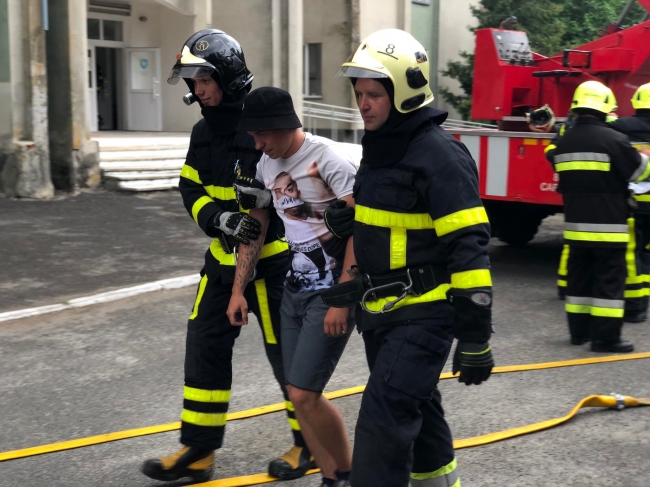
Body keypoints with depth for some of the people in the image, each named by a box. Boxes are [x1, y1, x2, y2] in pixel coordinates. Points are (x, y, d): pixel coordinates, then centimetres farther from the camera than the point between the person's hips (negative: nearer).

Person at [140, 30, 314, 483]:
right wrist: (222, 219, -15)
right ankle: (198, 449, 20)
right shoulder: (204, 132, 8)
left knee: (287, 351, 3)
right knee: (205, 346, 9)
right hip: (223, 259, 8)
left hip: (271, 261, -7)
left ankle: (310, 442, 22)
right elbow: (192, 190, 4)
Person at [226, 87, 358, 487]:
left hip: (332, 293, -8)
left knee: (304, 395, -8)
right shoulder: (267, 165, 7)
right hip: (295, 289, 8)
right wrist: (239, 290, 14)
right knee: (298, 395, 8)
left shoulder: (329, 159, -16)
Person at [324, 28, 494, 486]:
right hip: (382, 312, 9)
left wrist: (475, 338, -22)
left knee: (384, 418, -12)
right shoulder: (379, 150, 10)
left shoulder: (440, 156, -18)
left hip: (424, 315, -9)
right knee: (416, 408, 21)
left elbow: (469, 249, -21)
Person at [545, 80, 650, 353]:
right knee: (609, 280, -1)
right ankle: (606, 337, -1)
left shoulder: (564, 142, 6)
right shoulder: (612, 139, -15)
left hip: (576, 224, 6)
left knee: (579, 278, 14)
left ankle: (579, 331, 19)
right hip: (607, 225, -6)